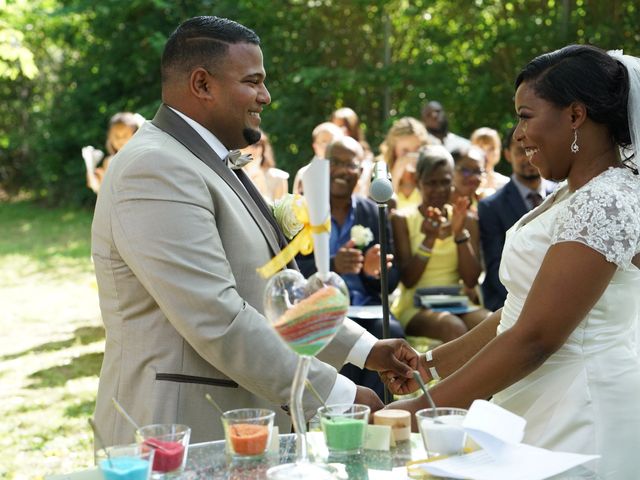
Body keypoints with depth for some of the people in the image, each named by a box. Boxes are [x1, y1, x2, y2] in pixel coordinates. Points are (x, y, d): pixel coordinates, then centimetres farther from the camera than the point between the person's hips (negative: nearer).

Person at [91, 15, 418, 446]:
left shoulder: (215, 166, 14)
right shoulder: (156, 169, -18)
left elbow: (271, 291, 17)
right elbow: (217, 320, -25)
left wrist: (365, 349, 9)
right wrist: (335, 395, -20)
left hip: (241, 425, 9)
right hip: (181, 431, -9)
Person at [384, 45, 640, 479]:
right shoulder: (573, 194, 13)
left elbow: (534, 338, -22)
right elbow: (520, 313, 14)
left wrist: (422, 408, -18)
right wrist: (432, 364, 10)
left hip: (580, 419, -9)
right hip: (543, 407, 9)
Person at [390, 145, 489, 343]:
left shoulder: (467, 220, 12)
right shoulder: (402, 219, 4)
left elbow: (471, 280, 1)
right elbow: (407, 280, -5)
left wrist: (460, 233, -11)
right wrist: (428, 239, -18)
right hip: (416, 306, -2)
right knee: (454, 328, -36)